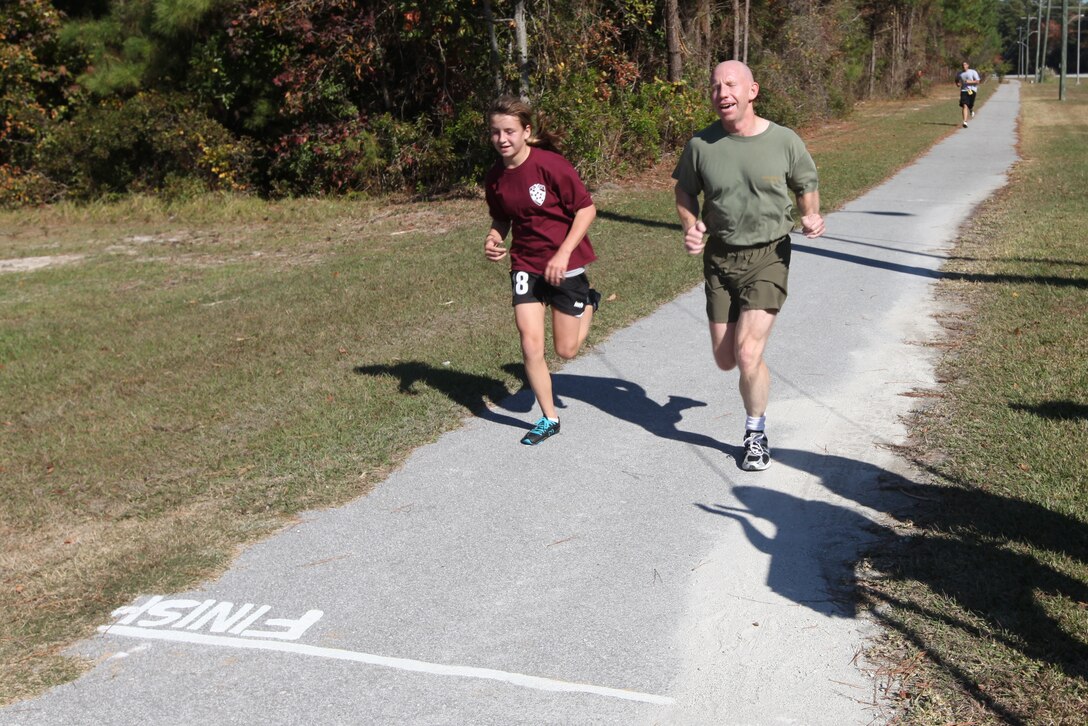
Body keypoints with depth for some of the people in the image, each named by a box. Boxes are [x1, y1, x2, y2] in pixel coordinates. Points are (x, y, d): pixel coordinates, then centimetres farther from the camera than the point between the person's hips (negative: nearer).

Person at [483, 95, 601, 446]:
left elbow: (586, 208, -14)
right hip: (526, 265, 4)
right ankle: (549, 419, 15)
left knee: (566, 350, 6)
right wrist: (493, 239, -9)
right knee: (530, 345, -4)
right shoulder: (495, 177, -2)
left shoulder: (551, 165, -19)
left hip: (564, 265, -4)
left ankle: (588, 302, 37)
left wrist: (563, 253, -21)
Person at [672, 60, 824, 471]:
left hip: (769, 256, -3)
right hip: (719, 256, 3)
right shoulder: (701, 145, -5)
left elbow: (807, 187, 8)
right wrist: (690, 226, -9)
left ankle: (756, 434, 11)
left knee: (748, 353, -14)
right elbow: (685, 191, 10)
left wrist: (811, 216, -13)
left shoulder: (784, 142, -8)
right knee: (725, 360, 9)